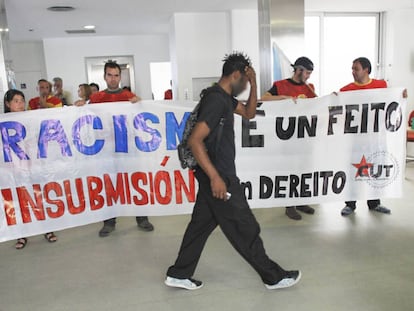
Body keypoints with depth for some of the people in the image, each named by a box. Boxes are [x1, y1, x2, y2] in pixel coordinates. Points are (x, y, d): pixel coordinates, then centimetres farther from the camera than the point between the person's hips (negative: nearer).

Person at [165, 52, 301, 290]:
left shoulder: (224, 96, 11)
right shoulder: (216, 100, -20)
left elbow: (249, 113, 22)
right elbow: (194, 140, -27)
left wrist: (254, 83, 8)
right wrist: (215, 177, -28)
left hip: (218, 173, 10)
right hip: (218, 175, -10)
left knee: (201, 223, 15)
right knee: (245, 229, 3)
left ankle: (178, 274, 26)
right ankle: (274, 277, 20)